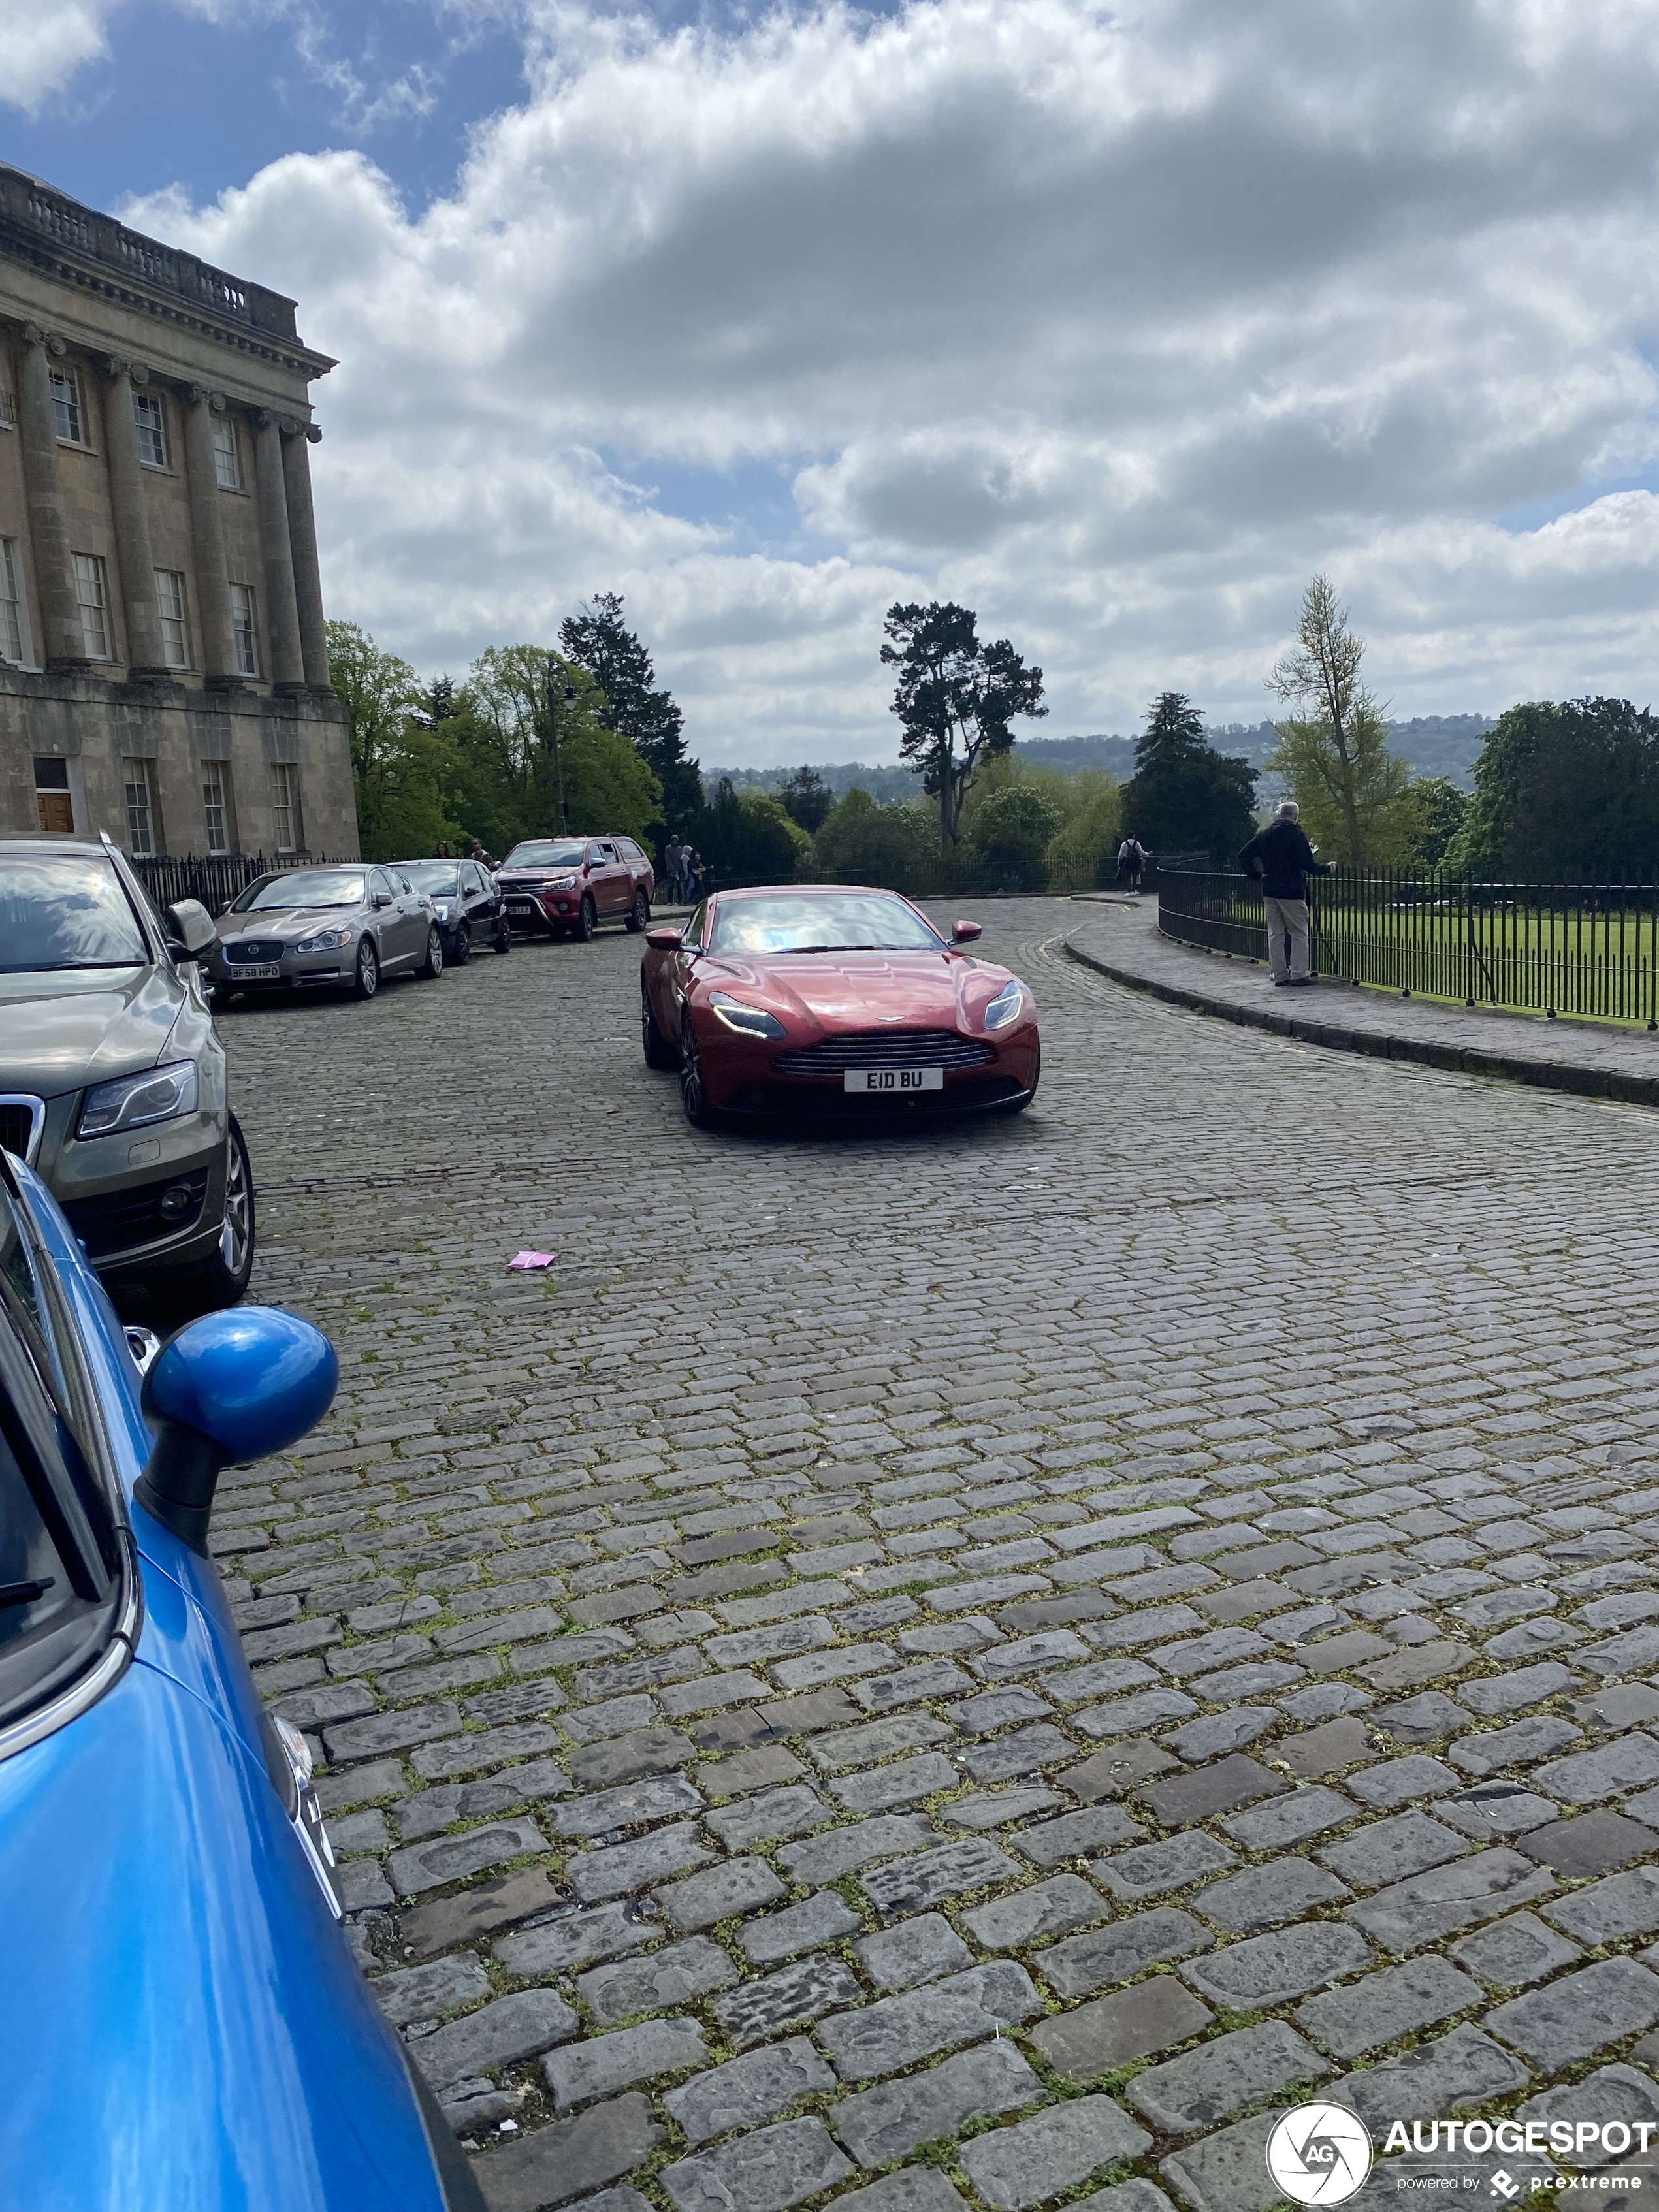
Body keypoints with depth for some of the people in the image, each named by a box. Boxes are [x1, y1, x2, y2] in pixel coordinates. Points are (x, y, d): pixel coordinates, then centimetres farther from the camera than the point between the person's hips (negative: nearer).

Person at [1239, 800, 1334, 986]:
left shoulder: (1263, 835, 7)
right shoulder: (1296, 835, -10)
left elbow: (1244, 856, 8)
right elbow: (1307, 864, -16)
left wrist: (1255, 875, 14)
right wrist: (1327, 869, -2)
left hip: (1269, 891, 6)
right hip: (1292, 892, -6)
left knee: (1275, 933, 10)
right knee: (1299, 934, 3)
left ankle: (1280, 975, 10)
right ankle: (1298, 974, -1)